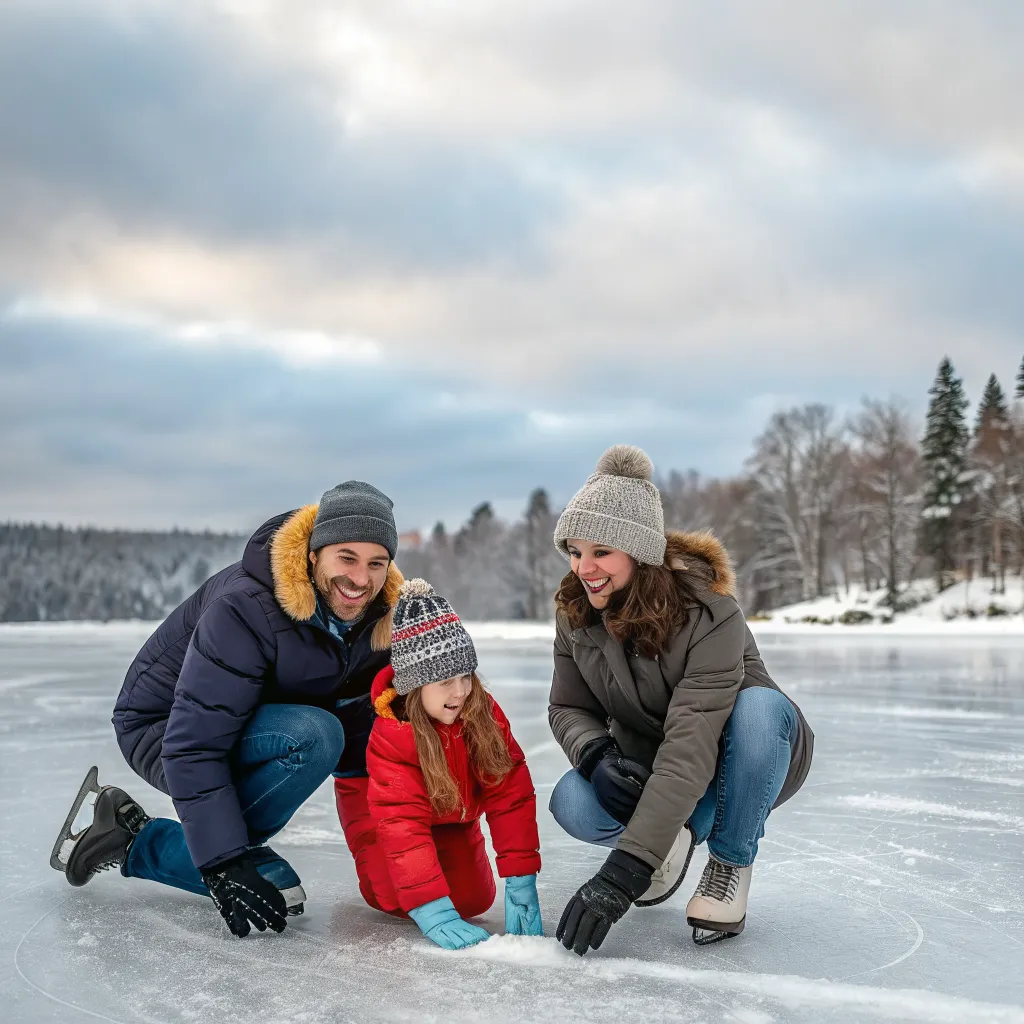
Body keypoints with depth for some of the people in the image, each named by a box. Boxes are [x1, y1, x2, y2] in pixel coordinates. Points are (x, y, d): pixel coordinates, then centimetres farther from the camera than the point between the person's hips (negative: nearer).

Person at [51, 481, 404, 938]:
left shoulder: (378, 618, -13)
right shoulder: (244, 608, -34)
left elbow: (359, 726, -2)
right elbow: (193, 745, -35)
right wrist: (222, 862, -36)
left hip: (256, 733, 8)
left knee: (275, 889, 13)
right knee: (312, 737, -35)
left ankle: (136, 842, 18)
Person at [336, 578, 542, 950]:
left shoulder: (485, 714, -26)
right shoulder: (390, 735, -37)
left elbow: (512, 796, -25)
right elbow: (402, 824, -42)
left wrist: (521, 881, -30)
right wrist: (431, 911, -49)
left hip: (452, 816, 4)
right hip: (376, 806, -3)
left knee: (473, 898, -7)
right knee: (397, 898, -20)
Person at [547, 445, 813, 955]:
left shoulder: (708, 610, -31)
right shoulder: (577, 615, -12)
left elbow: (691, 746, -39)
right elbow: (567, 708, -3)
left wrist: (622, 872, -46)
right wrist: (597, 753, -30)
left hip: (743, 765, -3)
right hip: (648, 770, 4)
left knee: (760, 704, -38)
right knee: (571, 803, -28)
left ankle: (730, 863, -13)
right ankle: (676, 838, 5)